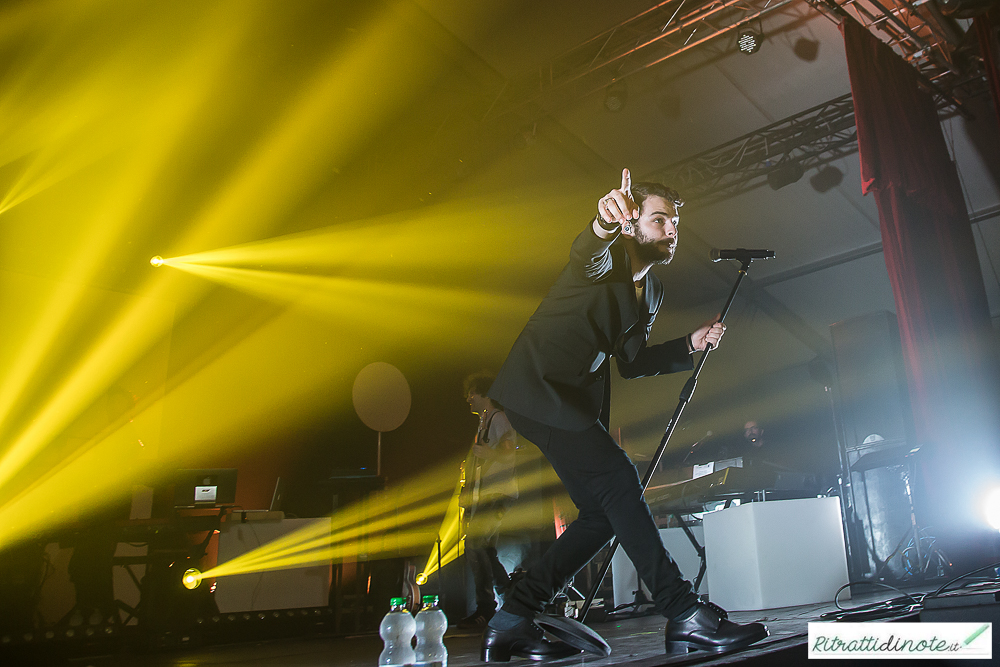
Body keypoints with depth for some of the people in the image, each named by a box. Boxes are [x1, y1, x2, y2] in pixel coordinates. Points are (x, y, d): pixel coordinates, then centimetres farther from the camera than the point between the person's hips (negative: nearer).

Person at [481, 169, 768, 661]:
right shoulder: (606, 256, -7)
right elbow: (584, 257, -34)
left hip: (578, 399, 9)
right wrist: (603, 223, -57)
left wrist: (690, 345, 7)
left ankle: (511, 622, 10)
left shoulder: (651, 291, 17)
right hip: (539, 387, -9)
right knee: (618, 481, -18)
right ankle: (686, 617, -12)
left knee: (603, 512, 4)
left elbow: (630, 363, 18)